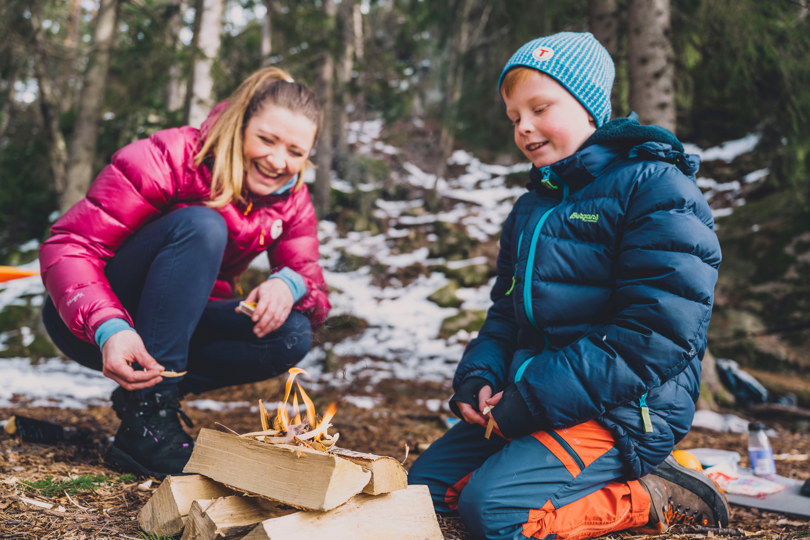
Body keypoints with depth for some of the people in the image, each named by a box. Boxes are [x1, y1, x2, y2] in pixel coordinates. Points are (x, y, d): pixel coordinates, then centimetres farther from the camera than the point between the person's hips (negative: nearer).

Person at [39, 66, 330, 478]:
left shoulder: (292, 203, -3)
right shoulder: (168, 159, -21)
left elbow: (316, 291, -6)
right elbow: (67, 246, -24)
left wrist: (290, 284, -32)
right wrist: (109, 328, -43)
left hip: (178, 327, 5)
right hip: (92, 325, -5)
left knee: (292, 336, -20)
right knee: (199, 225, -32)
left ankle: (144, 389, -5)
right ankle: (145, 426, -32)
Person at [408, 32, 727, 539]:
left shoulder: (656, 187, -11)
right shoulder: (530, 209, 16)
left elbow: (658, 333, -20)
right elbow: (506, 311, 20)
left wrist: (534, 397, -21)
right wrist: (479, 377, -3)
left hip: (623, 412, -9)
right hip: (527, 404, 9)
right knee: (424, 484, 3)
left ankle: (654, 498, -3)